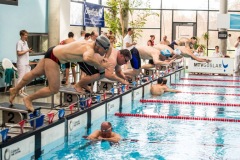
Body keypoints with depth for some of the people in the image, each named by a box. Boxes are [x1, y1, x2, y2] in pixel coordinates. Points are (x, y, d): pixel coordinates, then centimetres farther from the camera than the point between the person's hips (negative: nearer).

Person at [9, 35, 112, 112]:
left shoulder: (91, 44, -2)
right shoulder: (90, 50, -29)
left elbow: (109, 48, 17)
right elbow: (87, 58, -56)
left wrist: (105, 59, 0)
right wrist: (100, 65, -42)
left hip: (55, 50, 10)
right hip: (53, 57, -10)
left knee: (35, 73, 25)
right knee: (54, 89, -8)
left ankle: (15, 90, 43)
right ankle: (28, 99, 9)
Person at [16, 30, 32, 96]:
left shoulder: (25, 42, 15)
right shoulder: (19, 43, -11)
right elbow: (19, 53, -18)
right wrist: (27, 51, -17)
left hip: (26, 63, 9)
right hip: (21, 63, -9)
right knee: (21, 77, -6)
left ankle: (22, 90, 16)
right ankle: (19, 91, -1)